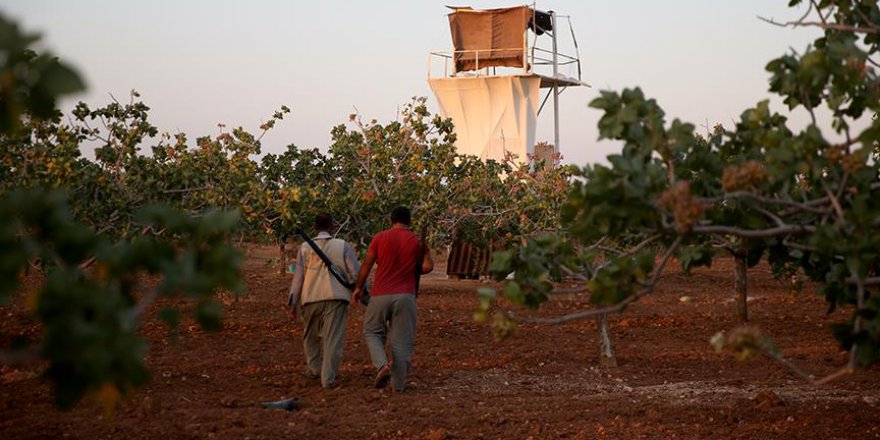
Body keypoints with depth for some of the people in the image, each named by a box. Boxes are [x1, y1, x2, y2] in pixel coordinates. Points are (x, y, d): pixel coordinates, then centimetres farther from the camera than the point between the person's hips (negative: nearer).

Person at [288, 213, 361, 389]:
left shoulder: (305, 247, 5)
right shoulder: (342, 245, 2)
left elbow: (298, 276, 5)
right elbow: (355, 272, 2)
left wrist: (293, 303, 11)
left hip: (311, 297, 2)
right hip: (335, 297, -2)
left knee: (311, 336, 22)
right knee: (333, 338, -2)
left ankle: (315, 368, 33)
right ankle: (328, 378, -7)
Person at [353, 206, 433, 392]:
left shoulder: (380, 238, 1)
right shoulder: (418, 242, 4)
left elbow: (367, 264, 2)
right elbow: (427, 267, -5)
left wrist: (358, 287, 13)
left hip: (381, 295, -1)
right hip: (406, 296, 1)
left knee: (372, 332, 15)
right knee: (402, 340, 6)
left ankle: (382, 365, -10)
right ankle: (398, 383, 6)